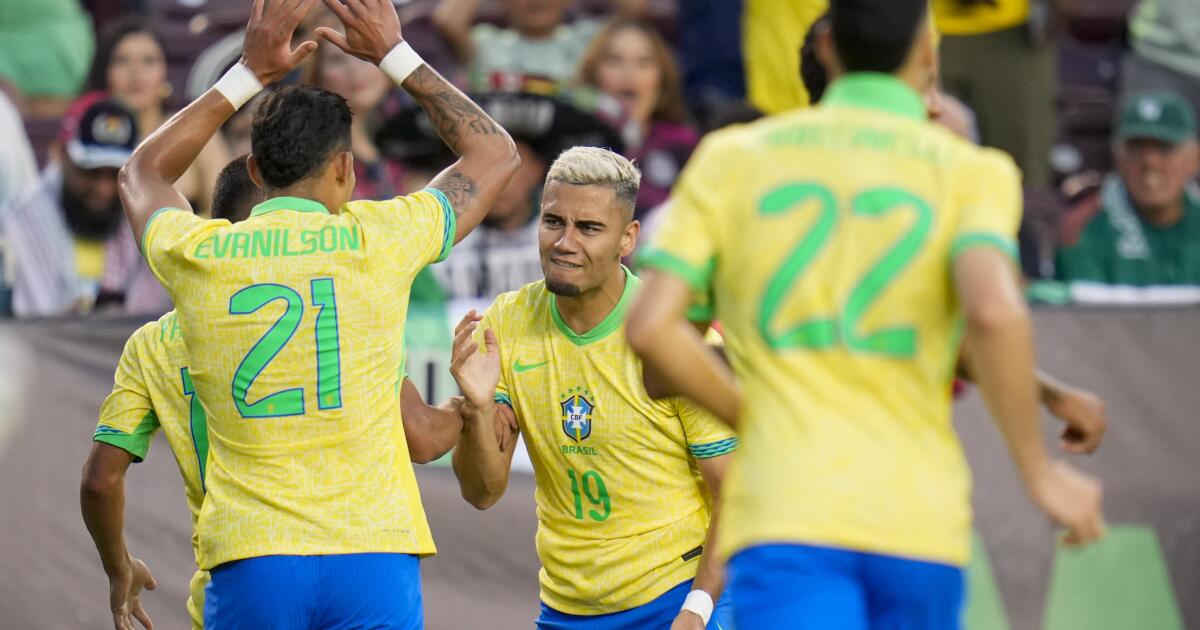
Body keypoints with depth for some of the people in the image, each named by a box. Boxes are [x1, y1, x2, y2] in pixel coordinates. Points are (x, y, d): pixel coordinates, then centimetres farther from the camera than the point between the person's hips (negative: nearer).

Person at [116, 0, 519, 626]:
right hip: (372, 552, -1)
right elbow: (495, 152, 19)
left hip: (248, 567, 1)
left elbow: (141, 174, 30)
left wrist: (248, 74, 29)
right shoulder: (377, 240, 0)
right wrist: (394, 55, 24)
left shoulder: (198, 258, 4)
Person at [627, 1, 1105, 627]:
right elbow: (993, 312, -15)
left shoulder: (730, 158, 10)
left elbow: (649, 325, 2)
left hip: (782, 511, 0)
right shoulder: (971, 172, 4)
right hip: (918, 523, 0)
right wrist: (1039, 472, -5)